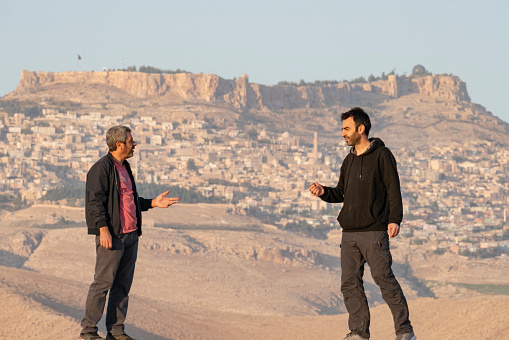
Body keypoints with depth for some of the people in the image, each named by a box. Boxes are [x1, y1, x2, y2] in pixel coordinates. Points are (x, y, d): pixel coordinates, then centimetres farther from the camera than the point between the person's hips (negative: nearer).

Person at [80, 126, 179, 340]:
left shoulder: (124, 168, 19)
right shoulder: (101, 168, -9)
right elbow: (95, 201, -15)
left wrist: (153, 203, 16)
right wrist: (103, 229, -22)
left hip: (130, 235, 9)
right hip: (111, 236, -9)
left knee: (123, 285, 8)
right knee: (103, 282, -8)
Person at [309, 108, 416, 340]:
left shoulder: (381, 155, -4)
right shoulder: (349, 160, 18)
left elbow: (393, 189, -8)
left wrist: (395, 219, -19)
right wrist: (324, 192, 4)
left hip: (374, 231, -7)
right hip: (349, 233, 7)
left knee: (384, 278, -9)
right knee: (350, 283, 2)